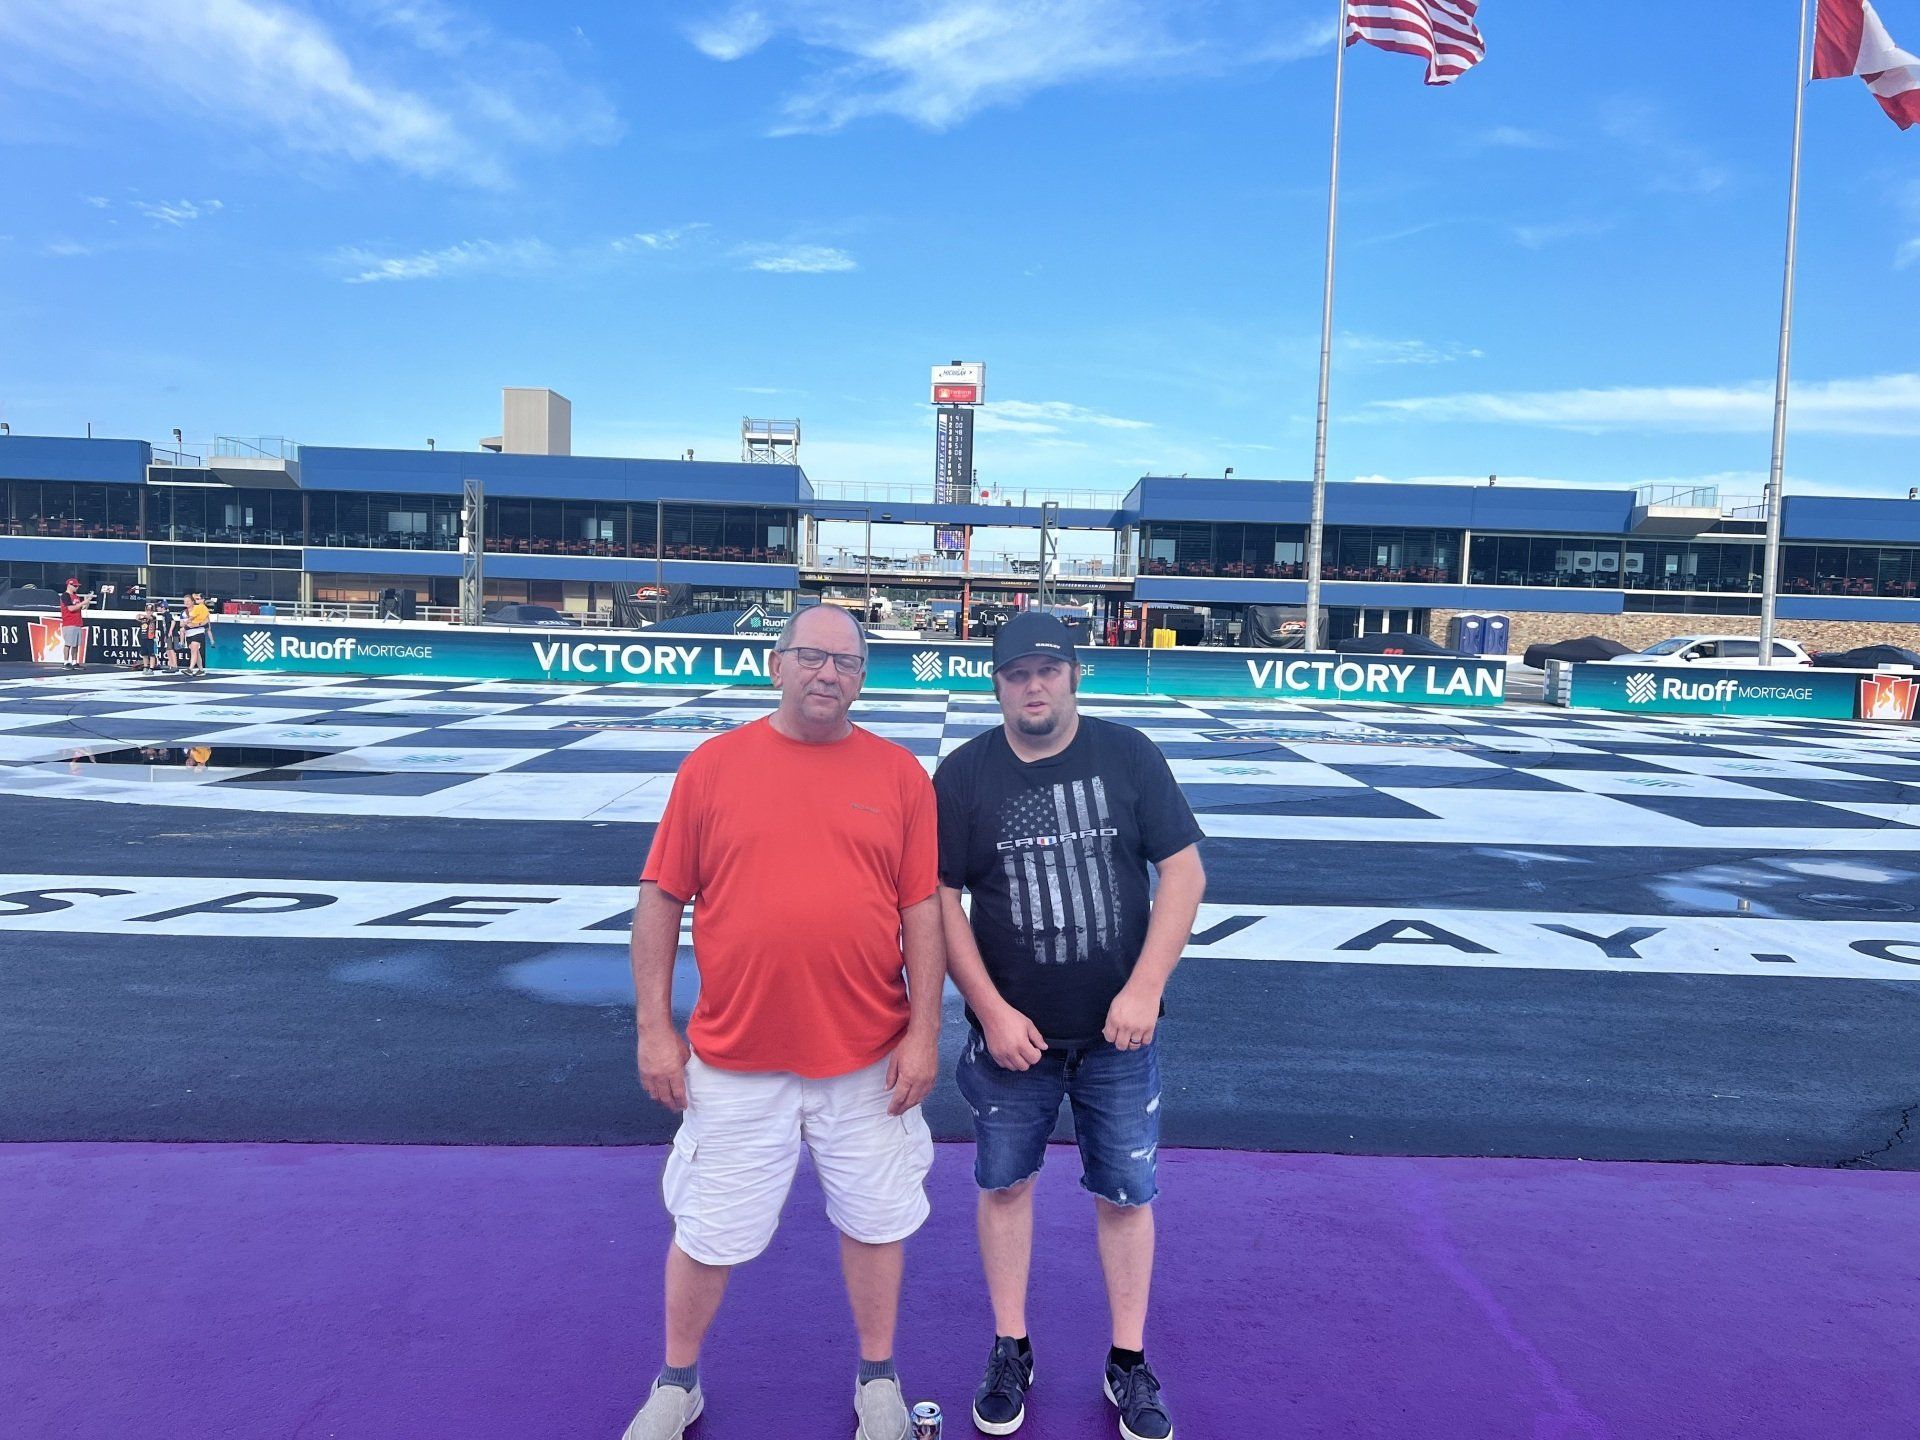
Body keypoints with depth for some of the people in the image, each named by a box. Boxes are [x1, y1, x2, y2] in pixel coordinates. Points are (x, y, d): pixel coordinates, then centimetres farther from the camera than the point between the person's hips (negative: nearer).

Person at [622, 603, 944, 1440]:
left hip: (868, 1059, 1)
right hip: (733, 1059, 0)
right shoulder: (712, 765, -2)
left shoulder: (898, 773, -1)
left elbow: (922, 911, -1)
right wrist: (654, 1028, -1)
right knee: (706, 1234, 14)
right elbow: (660, 901, 0)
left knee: (875, 1222, 15)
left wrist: (924, 1033, -4)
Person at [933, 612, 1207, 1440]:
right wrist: (993, 1011, -10)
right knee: (1005, 1183, 13)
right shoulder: (964, 775, -5)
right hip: (1011, 1031, 0)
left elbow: (1183, 871, -5)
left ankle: (1129, 1363, 29)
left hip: (1118, 1030, 0)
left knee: (1126, 1191, 10)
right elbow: (940, 900, -4)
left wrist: (1144, 989, -12)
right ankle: (1010, 1351, 33)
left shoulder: (1128, 756, -5)